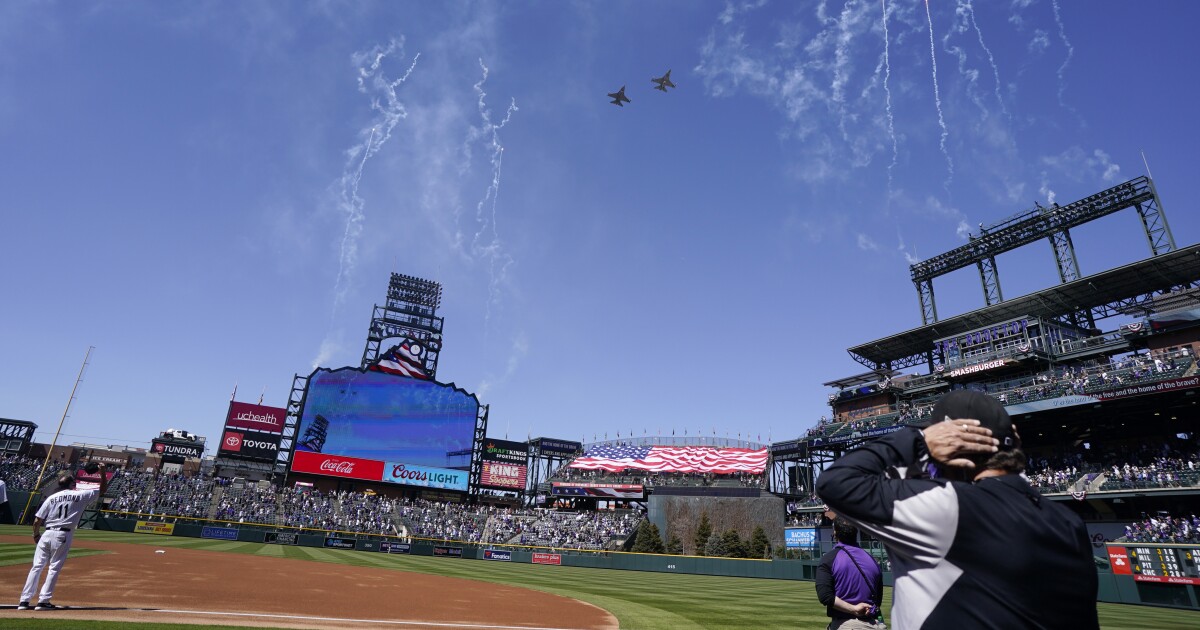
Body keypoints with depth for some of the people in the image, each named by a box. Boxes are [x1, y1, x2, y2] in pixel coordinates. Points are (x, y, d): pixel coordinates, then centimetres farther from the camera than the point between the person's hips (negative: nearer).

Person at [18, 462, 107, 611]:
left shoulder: (51, 498, 8)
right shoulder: (80, 495, -1)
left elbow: (37, 521, 7)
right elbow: (102, 490, 3)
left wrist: (36, 535, 24)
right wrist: (103, 473, 0)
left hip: (46, 534, 4)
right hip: (63, 535, -3)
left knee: (37, 566, 9)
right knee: (54, 568, 4)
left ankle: (24, 601, 10)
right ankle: (43, 601, 3)